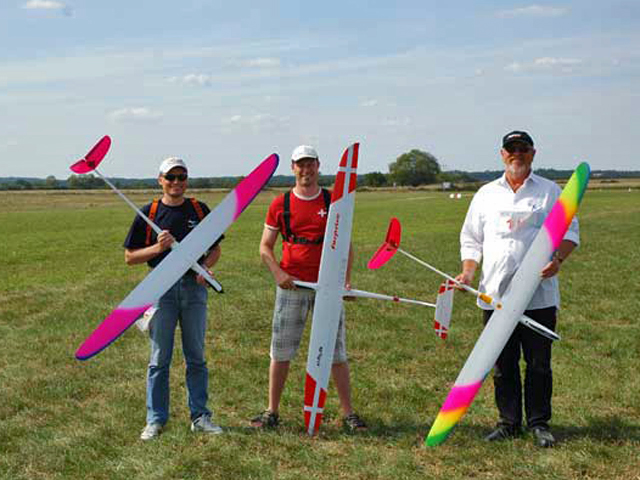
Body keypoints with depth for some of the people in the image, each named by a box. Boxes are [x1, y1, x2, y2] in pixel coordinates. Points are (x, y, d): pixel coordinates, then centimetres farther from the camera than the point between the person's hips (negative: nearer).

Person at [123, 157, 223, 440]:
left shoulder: (200, 210, 8)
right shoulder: (148, 213, 2)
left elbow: (215, 249, 14)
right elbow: (129, 257, 3)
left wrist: (206, 266, -7)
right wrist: (157, 248, -13)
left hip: (194, 287, 2)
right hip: (161, 287, -2)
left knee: (196, 358, 7)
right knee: (159, 359, 3)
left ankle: (200, 417, 15)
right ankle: (155, 420, 11)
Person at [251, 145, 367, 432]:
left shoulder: (333, 202, 5)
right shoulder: (280, 204, 5)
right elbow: (265, 247, 7)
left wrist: (346, 280, -4)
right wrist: (278, 273, -11)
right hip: (291, 285, 0)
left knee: (336, 350, 3)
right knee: (281, 350, 4)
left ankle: (348, 413, 11)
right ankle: (272, 412, 14)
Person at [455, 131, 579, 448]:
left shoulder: (550, 192, 7)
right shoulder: (486, 194, 14)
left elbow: (569, 231, 5)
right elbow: (471, 239, 16)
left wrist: (557, 259, -14)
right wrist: (468, 271, 0)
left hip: (539, 294, -2)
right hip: (495, 293, 2)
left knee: (539, 364, 2)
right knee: (502, 365, 7)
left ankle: (539, 423, 14)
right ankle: (508, 422, 18)